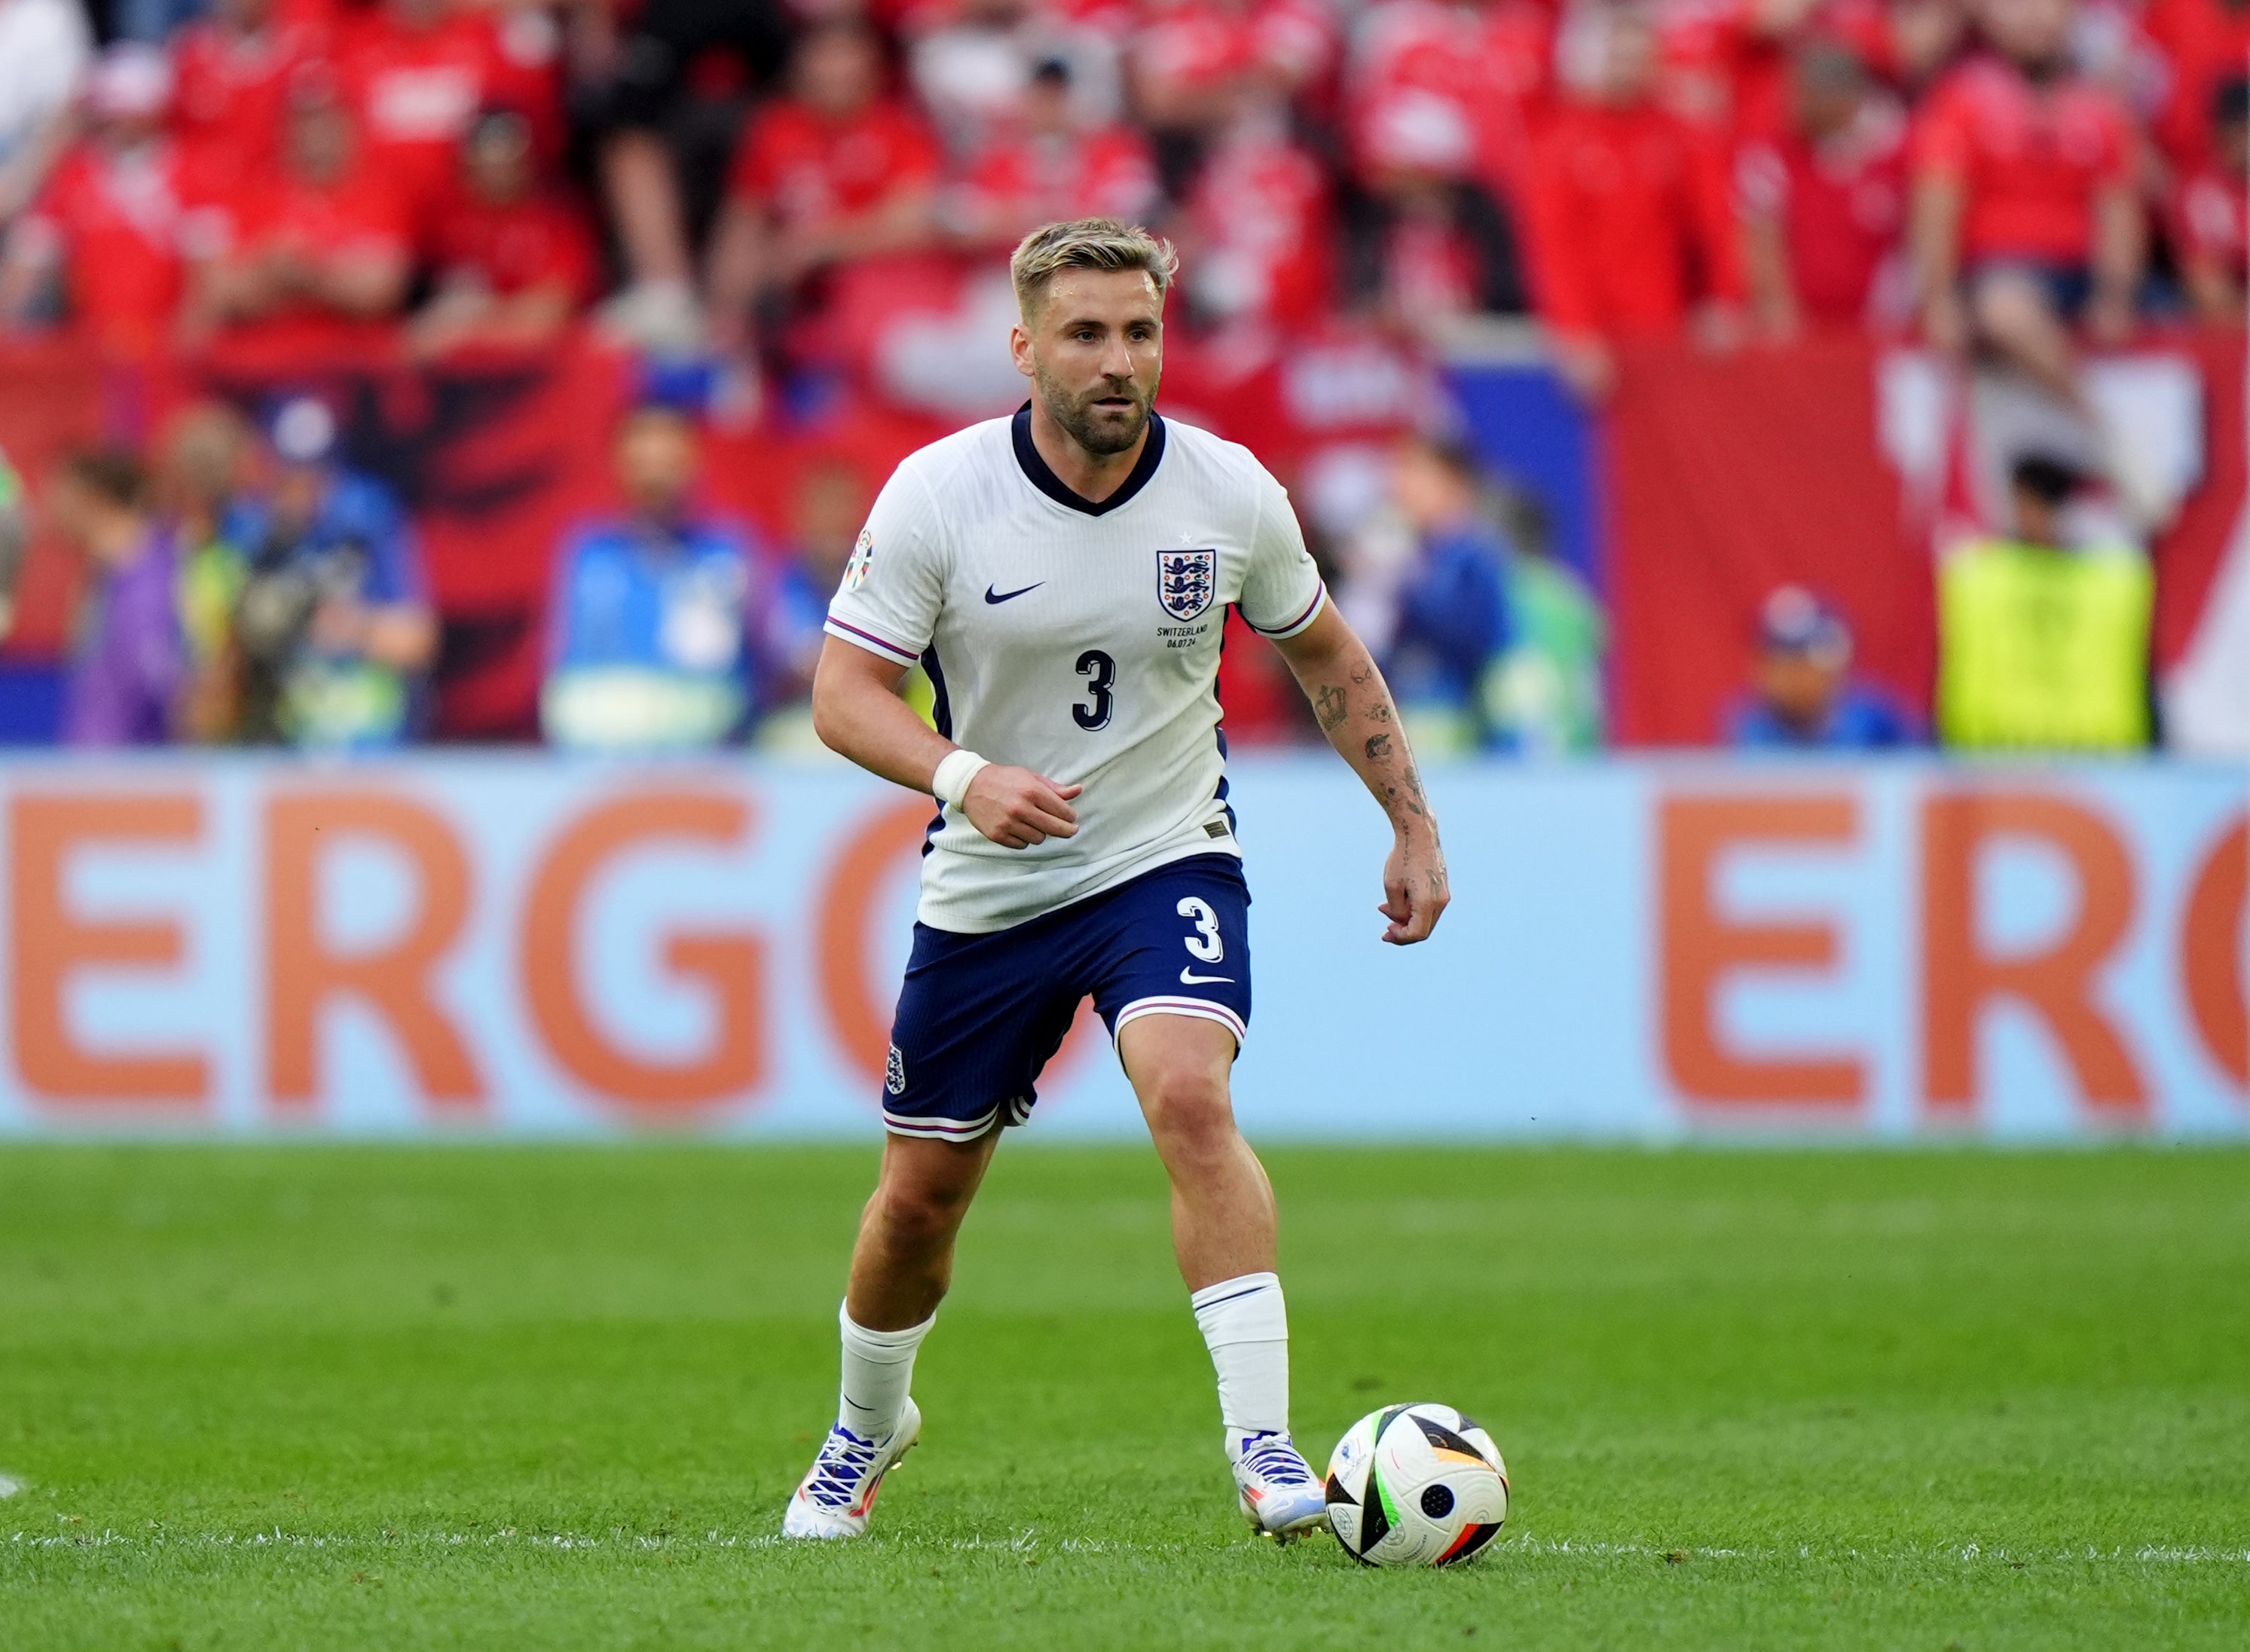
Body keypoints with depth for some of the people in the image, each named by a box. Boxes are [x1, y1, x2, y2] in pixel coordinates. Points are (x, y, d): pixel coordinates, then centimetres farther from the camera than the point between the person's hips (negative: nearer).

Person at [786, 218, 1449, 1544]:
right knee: (920, 1197, 9)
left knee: (1191, 1098, -28)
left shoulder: (1228, 492, -9)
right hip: (987, 889, 1)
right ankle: (868, 1432, 40)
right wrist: (963, 776, -32)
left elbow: (1324, 654, 9)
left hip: (1170, 858, -1)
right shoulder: (937, 494, -14)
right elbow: (845, 693, -14)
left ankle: (1265, 1449, -29)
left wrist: (1413, 822, 8)